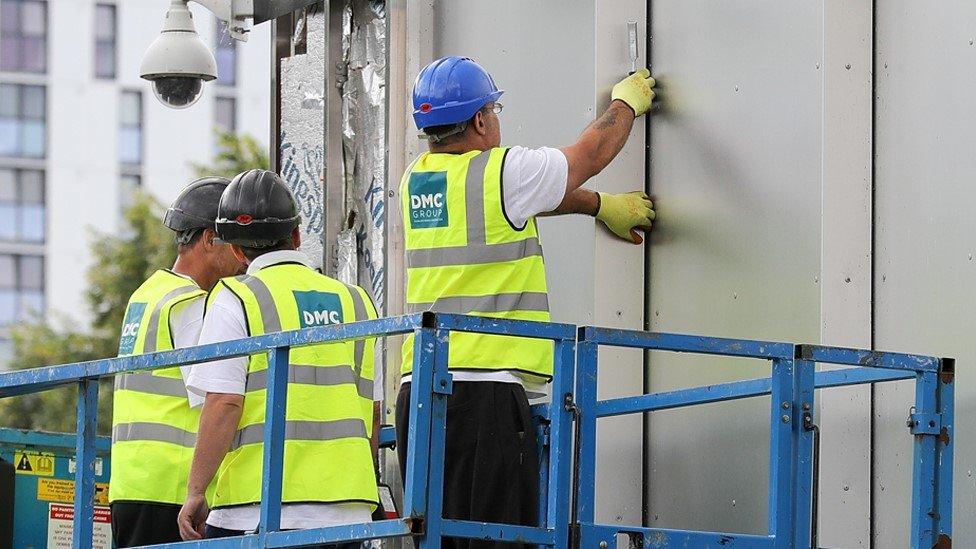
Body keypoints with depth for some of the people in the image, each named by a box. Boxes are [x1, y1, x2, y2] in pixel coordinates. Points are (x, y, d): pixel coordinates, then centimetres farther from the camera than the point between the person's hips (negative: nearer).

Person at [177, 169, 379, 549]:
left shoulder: (235, 300, -2)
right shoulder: (356, 301, 15)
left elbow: (224, 404, -11)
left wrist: (195, 493, -6)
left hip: (259, 510, -5)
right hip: (346, 513, 5)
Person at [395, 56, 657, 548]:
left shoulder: (416, 181, 14)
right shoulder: (500, 172, -7)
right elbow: (590, 154, 11)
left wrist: (601, 205, 38)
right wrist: (627, 102, 31)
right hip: (485, 389, -7)